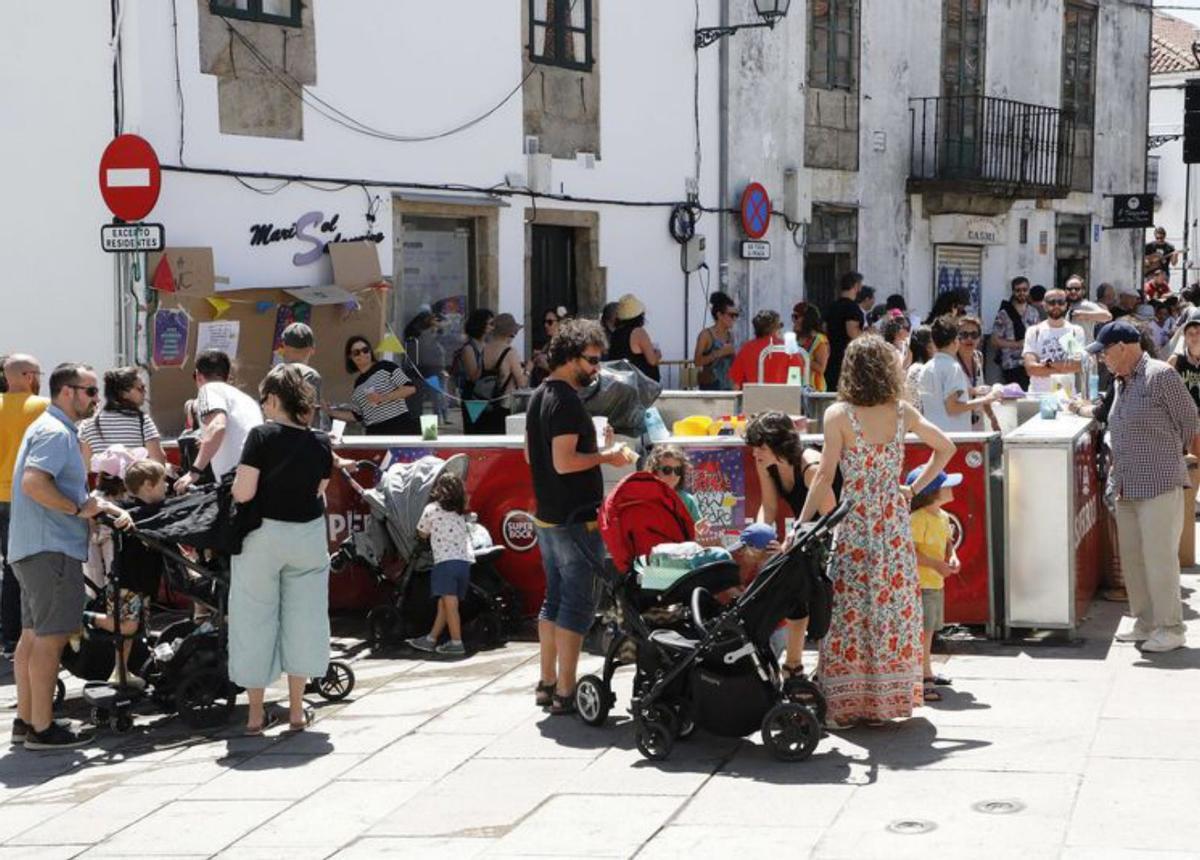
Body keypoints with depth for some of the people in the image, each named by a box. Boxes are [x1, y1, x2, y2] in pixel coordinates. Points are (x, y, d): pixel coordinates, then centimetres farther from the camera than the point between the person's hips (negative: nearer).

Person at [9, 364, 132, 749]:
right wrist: (79, 509, -20)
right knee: (50, 637, -8)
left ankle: (26, 719, 19)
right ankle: (42, 728, -5)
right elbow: (33, 483, -28)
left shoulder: (57, 431, 20)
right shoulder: (54, 432, -14)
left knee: (33, 635, 13)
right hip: (51, 549, -11)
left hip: (35, 549, 11)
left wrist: (104, 507, 16)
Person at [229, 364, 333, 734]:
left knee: (256, 619, 7)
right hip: (308, 535, 3)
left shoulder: (262, 436, -12)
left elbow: (242, 493, -16)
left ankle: (255, 714, 12)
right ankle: (296, 710, 16)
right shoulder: (321, 444, 1)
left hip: (263, 536, -3)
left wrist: (238, 478, 5)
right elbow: (319, 491, 5)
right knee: (303, 617, 12)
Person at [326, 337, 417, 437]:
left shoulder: (386, 367, 1)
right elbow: (357, 416, 21)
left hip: (400, 428, -5)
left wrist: (383, 397, -15)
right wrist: (331, 412, 12)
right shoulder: (358, 385, 18)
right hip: (375, 434, 5)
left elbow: (410, 388, -6)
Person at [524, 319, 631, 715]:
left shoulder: (539, 396, 12)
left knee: (554, 599, 16)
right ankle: (565, 692, -3)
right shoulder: (567, 401, -18)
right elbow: (564, 462, -25)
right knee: (576, 604, -5)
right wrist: (605, 456, -12)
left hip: (547, 516, 10)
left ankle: (548, 683, 21)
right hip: (575, 519, -10)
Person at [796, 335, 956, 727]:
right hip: (895, 524, 4)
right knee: (895, 603, 10)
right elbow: (946, 448, 14)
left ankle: (845, 702, 5)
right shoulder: (902, 412, 3)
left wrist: (801, 526, -7)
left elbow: (824, 477, -11)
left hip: (853, 524, -4)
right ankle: (888, 697, 17)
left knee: (850, 609, 3)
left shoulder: (838, 415, -9)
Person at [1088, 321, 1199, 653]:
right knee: (1132, 558, 12)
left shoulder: (1161, 376, -11)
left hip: (1159, 486, -8)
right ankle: (1145, 623, 22)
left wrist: (1167, 460, 3)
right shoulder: (1121, 383, 14)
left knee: (1159, 557, -6)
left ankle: (1170, 629, 3)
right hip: (1127, 488, 8)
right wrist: (1115, 475, 14)